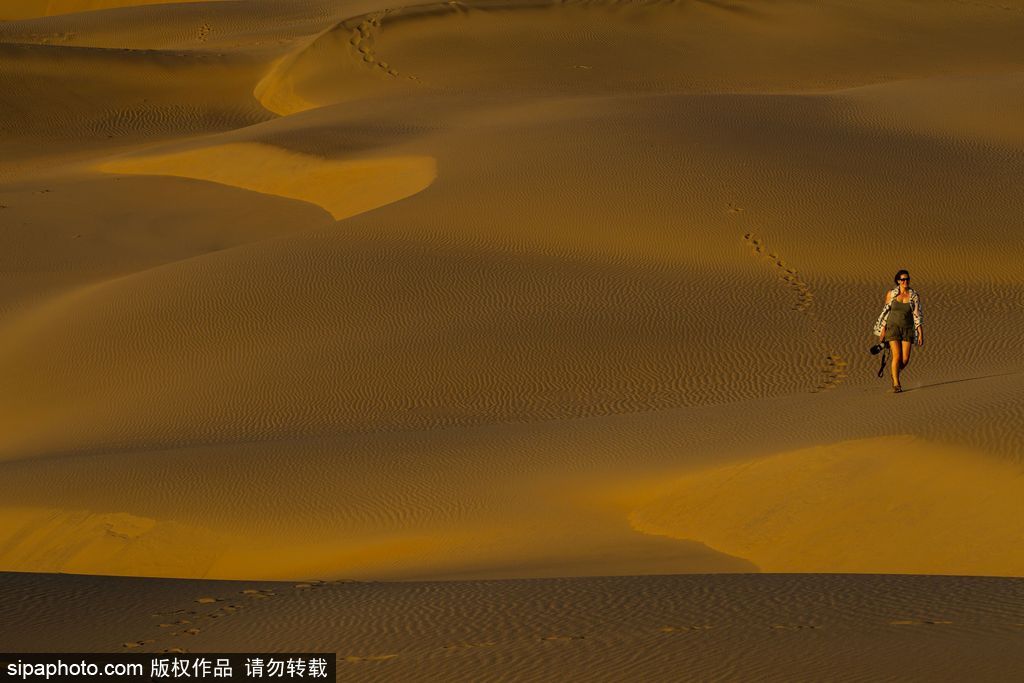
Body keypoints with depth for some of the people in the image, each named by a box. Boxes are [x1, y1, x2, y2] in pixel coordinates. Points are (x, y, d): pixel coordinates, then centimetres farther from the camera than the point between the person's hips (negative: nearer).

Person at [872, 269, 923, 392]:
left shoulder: (914, 296, -1)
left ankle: (894, 371, 31)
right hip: (893, 327, -1)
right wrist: (883, 330, 4)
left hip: (908, 329, 1)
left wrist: (921, 334, -9)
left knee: (905, 359, -3)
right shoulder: (891, 294, -1)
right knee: (897, 356, -14)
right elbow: (886, 312, 5)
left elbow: (917, 316, -3)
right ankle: (896, 385, -4)